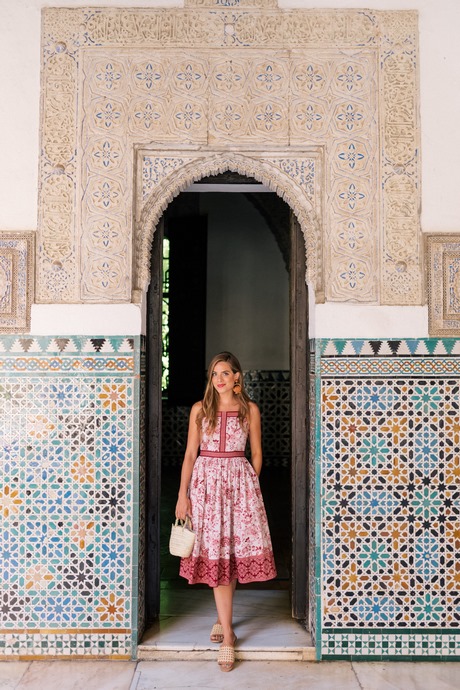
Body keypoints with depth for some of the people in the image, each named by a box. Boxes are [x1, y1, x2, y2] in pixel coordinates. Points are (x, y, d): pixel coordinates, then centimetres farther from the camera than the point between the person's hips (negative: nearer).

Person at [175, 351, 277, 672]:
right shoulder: (200, 409, 4)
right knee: (216, 554, -1)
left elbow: (256, 455, 9)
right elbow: (190, 454, 4)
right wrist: (183, 495, 0)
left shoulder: (250, 410, 4)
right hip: (206, 482, 0)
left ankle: (223, 618, 27)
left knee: (235, 552, 3)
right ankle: (228, 634, 6)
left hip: (240, 481, 0)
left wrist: (250, 487, 9)